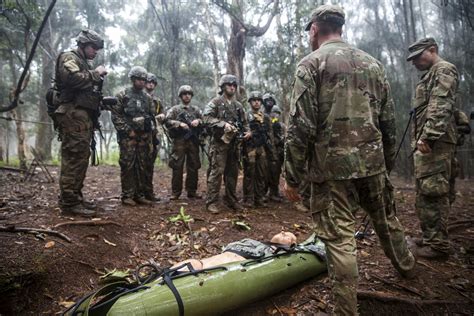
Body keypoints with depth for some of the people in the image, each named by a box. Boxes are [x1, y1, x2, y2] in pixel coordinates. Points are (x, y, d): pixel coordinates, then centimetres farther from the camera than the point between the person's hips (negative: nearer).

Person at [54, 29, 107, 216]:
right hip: (74, 116, -10)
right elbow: (73, 78, -20)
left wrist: (98, 79, 10)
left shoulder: (84, 64, 28)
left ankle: (76, 197, 16)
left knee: (81, 159, 10)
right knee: (73, 159, -12)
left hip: (84, 118, 10)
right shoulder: (69, 58, 0)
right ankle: (69, 202, -10)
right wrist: (95, 74, -10)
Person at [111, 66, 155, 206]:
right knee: (128, 166, -4)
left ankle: (140, 194, 13)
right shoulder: (122, 95, 2)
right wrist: (128, 130, -11)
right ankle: (127, 195, 3)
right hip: (128, 136, -4)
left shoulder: (148, 97, 15)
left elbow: (152, 116, 17)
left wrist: (149, 132, 5)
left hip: (144, 137, 5)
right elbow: (115, 116, -4)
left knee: (143, 166, 5)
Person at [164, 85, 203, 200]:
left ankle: (192, 191, 16)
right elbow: (167, 121, -5)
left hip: (193, 142, 3)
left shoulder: (196, 110, 17)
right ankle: (175, 192, 6)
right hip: (179, 142, -3)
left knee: (193, 167, 6)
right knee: (177, 167, -2)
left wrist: (198, 121, -9)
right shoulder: (174, 109, 8)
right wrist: (180, 124, -17)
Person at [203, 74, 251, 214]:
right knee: (216, 172, -9)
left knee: (233, 172, 10)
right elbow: (206, 117, -14)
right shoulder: (215, 102, -1)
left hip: (234, 143, 6)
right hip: (219, 142, -6)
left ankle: (230, 200, 21)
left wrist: (247, 131, 2)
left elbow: (244, 122, 22)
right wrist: (223, 124, -23)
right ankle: (211, 202, -2)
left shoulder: (238, 105, 18)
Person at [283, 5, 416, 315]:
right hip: (372, 162, 6)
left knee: (340, 238, 2)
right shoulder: (373, 63, 12)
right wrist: (388, 163, 22)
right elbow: (389, 121, 13)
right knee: (386, 218, 27)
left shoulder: (311, 64, -5)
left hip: (332, 166, -6)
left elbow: (300, 126, -14)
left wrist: (292, 177, -8)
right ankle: (407, 266, 52)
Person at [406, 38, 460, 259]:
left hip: (435, 143, -10)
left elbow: (440, 107, -17)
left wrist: (428, 136, -25)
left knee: (432, 193, -9)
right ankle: (430, 239, 20)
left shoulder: (444, 70, -2)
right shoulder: (430, 75, 27)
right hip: (427, 143, 10)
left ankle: (437, 245, -2)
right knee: (426, 194, 12)